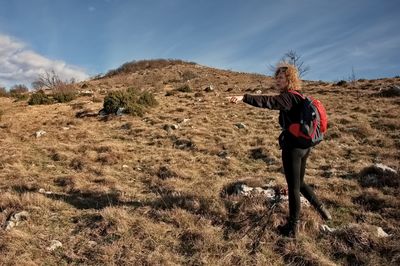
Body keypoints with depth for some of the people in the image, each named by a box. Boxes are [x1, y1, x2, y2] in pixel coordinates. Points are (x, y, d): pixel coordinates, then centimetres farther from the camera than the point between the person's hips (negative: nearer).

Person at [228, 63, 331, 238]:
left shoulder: (288, 97, -16)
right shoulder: (300, 97, 12)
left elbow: (268, 101, -35)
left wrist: (244, 98, -46)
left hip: (292, 148, -9)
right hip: (304, 146, 9)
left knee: (293, 187, 4)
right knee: (299, 183, 25)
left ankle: (292, 227, 17)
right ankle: (321, 208, 29)